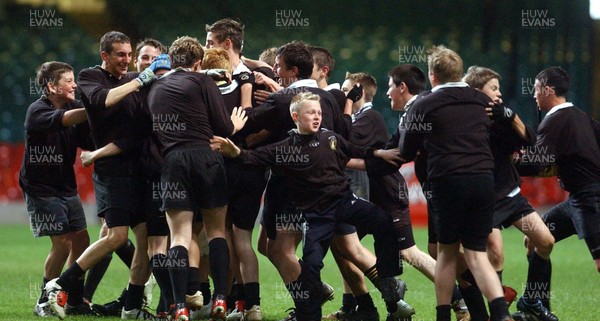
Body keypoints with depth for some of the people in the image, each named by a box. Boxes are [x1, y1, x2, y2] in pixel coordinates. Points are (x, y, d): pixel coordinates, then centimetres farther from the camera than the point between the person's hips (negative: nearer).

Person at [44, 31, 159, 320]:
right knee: (117, 235, -16)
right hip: (111, 169, -6)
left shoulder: (135, 79, 17)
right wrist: (138, 82, -17)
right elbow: (103, 99, -19)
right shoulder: (89, 77, 1)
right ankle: (60, 286, -6)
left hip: (138, 168, 6)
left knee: (147, 237, 1)